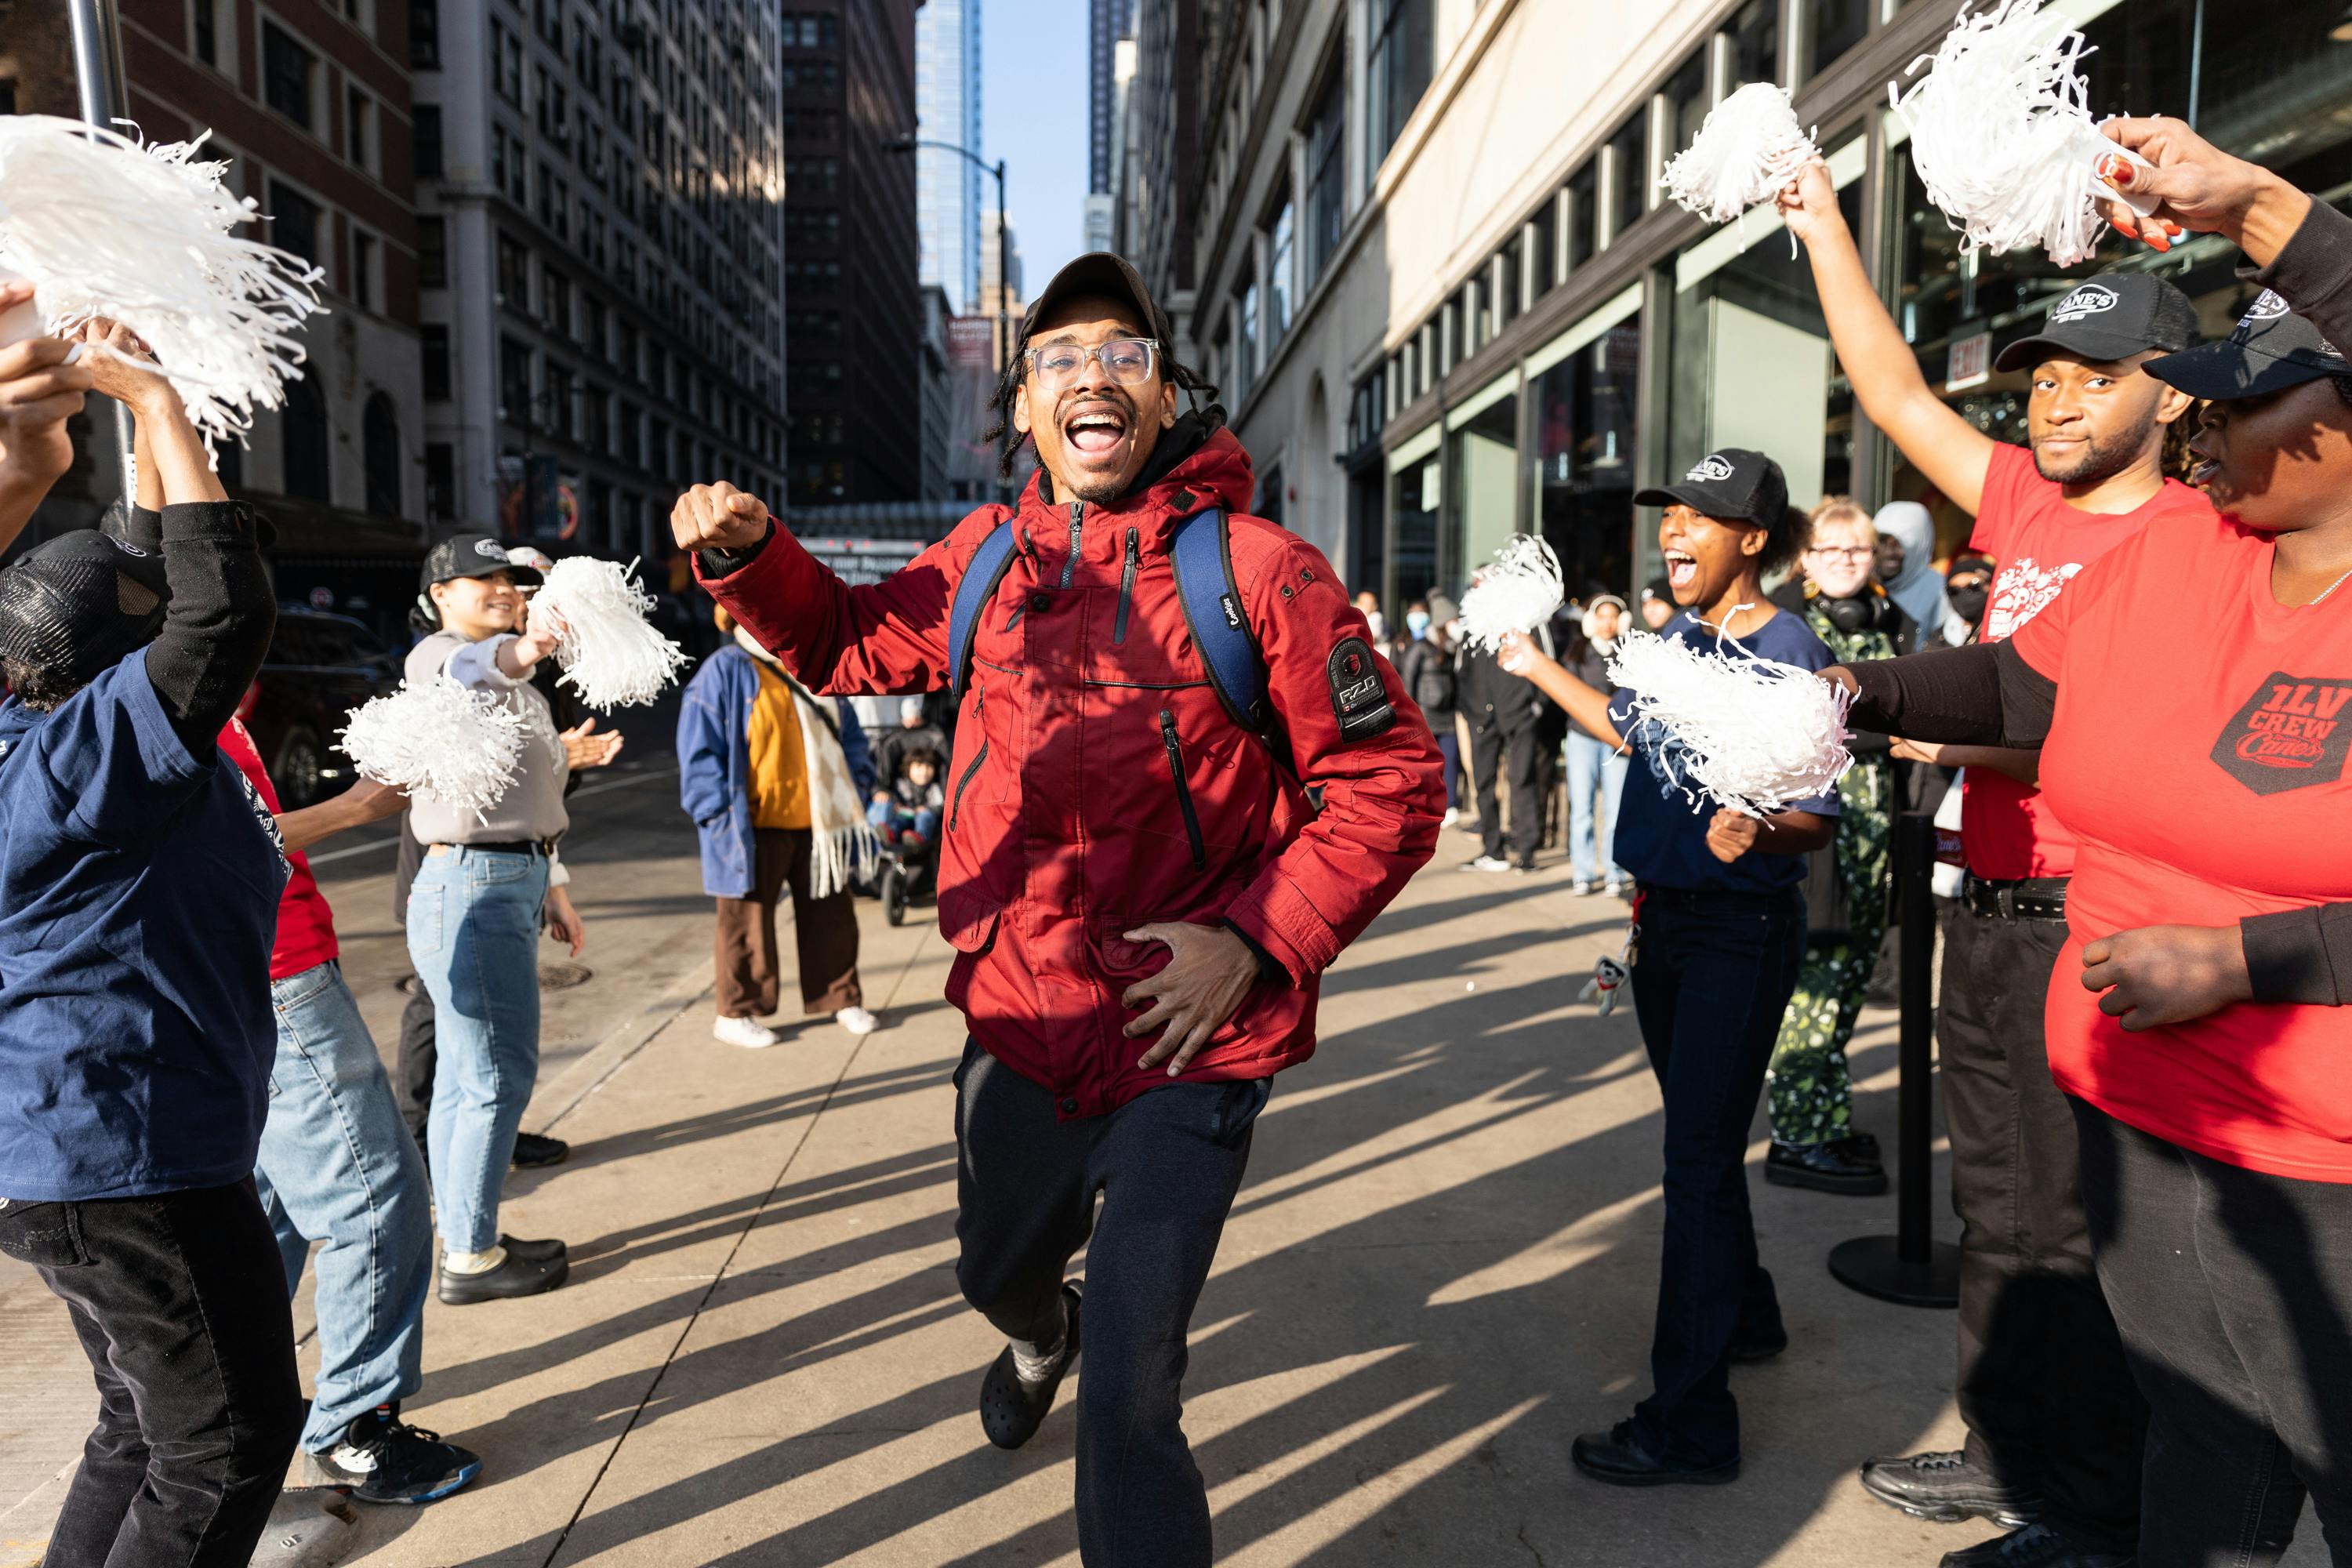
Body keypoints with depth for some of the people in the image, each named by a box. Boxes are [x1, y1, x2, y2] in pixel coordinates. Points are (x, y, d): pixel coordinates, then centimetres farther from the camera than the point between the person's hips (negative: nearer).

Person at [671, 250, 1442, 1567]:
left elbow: (1391, 785, -11)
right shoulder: (989, 557, 1)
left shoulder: (1256, 568, -14)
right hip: (1017, 1023, 6)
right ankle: (1042, 1340, 69)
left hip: (1186, 1049, -5)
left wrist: (1258, 941, -19)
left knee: (1130, 1408, -4)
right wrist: (750, 555, -2)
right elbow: (850, 643, 17)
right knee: (1000, 1268, 32)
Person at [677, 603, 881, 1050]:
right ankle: (736, 1014, 17)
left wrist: (857, 786, 8)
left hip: (817, 822, 6)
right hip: (755, 827, -6)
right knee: (747, 921, 4)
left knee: (832, 914, 13)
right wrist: (721, 813, -15)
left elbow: (848, 733, 18)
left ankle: (840, 999, 26)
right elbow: (699, 751, -11)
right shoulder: (723, 672, -8)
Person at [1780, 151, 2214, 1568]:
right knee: (1998, 1204, 17)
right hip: (1992, 911, 8)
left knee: (2072, 1231, 1)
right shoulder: (2024, 500, 11)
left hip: (2089, 922, -7)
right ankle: (2010, 1451, 32)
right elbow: (1895, 389, 16)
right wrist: (1823, 223, 16)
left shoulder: (2191, 537, -9)